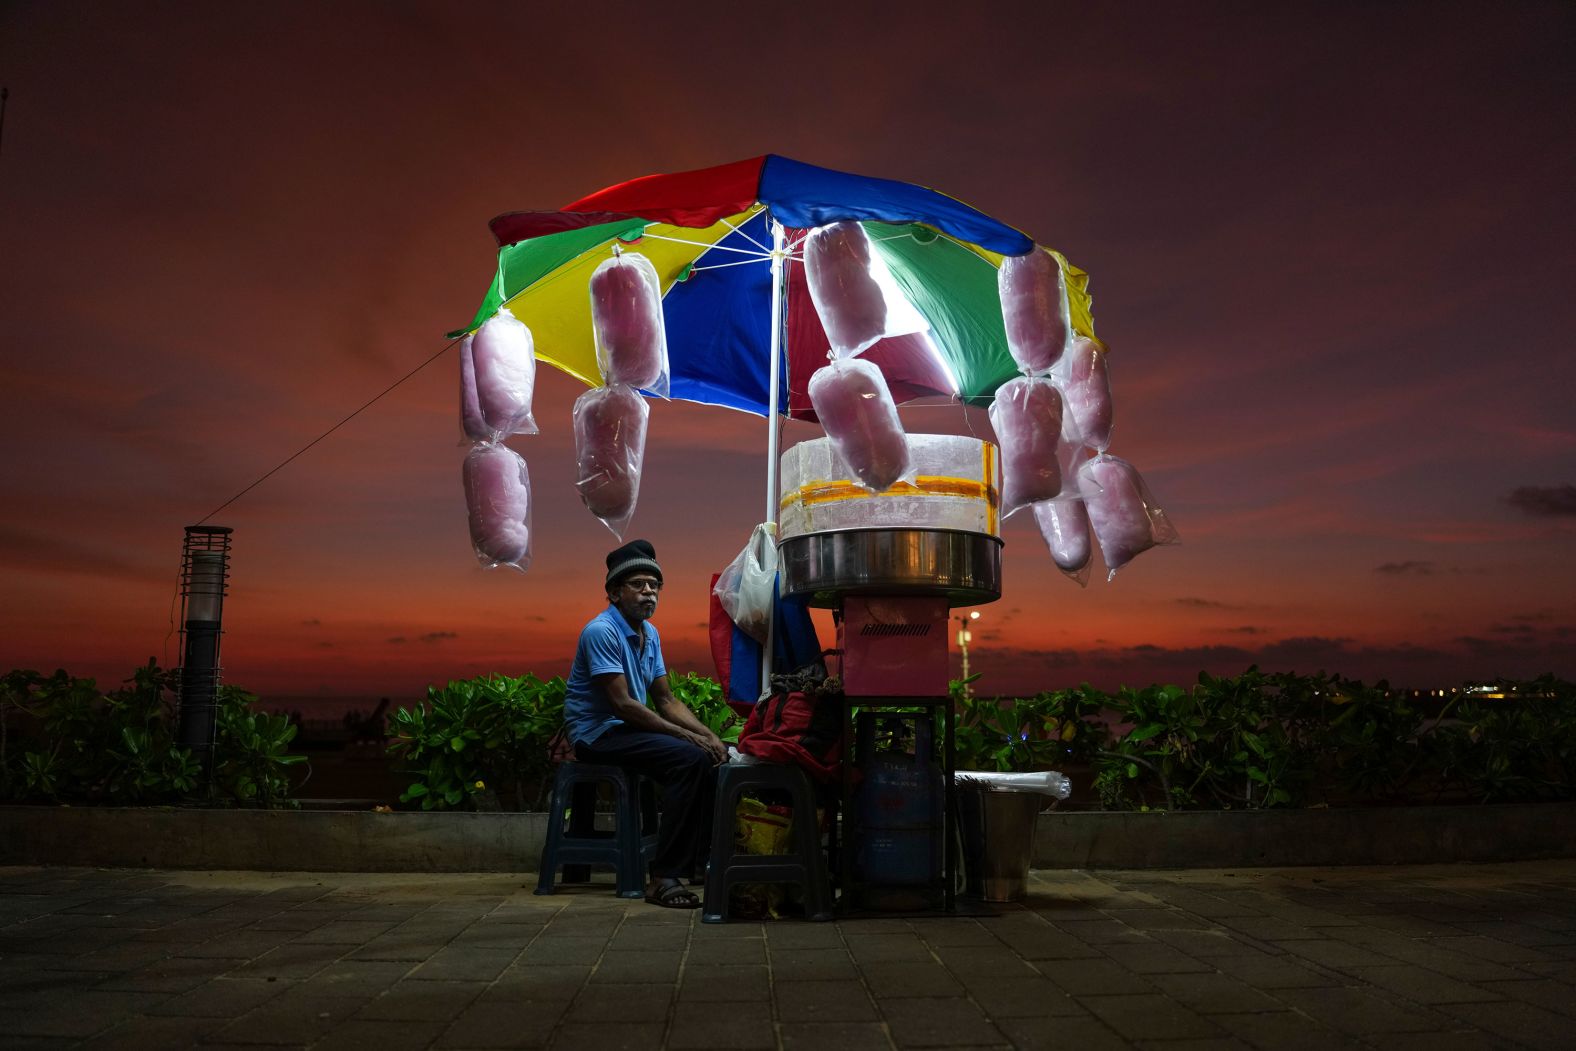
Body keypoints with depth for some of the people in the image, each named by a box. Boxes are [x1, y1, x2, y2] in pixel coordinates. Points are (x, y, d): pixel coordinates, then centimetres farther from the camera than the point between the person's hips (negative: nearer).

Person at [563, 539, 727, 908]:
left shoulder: (650, 634, 11)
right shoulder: (601, 631, -17)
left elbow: (666, 700, 12)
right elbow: (622, 704, -23)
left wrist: (708, 735, -5)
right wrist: (689, 736, -22)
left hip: (629, 728, 9)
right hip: (598, 734, -9)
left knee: (711, 756, -6)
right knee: (688, 758, -27)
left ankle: (699, 860, 0)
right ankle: (664, 877, -23)